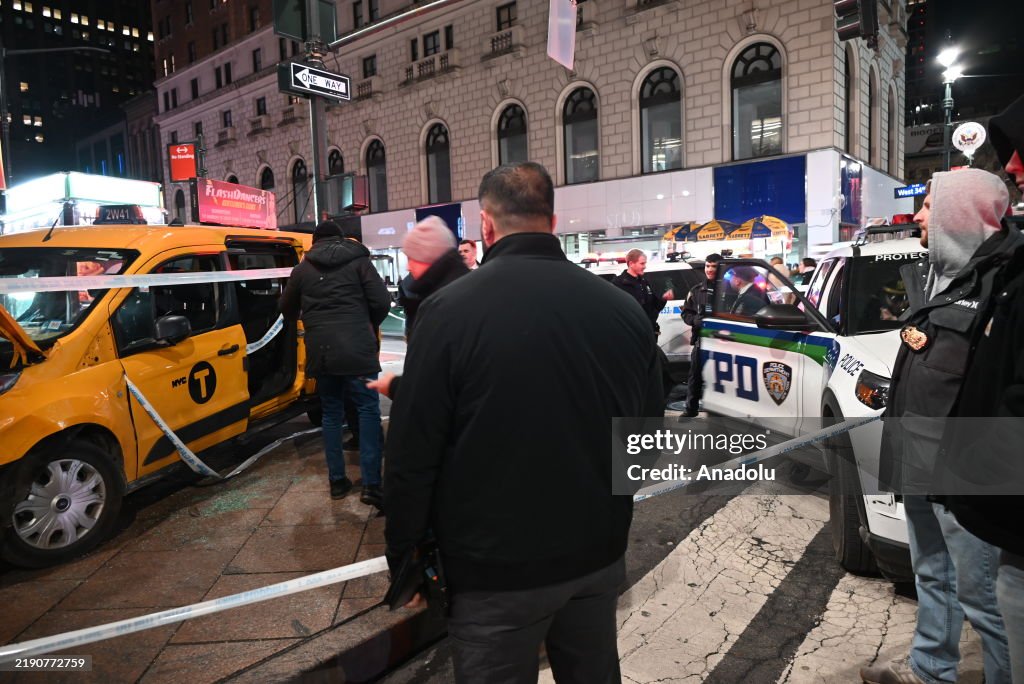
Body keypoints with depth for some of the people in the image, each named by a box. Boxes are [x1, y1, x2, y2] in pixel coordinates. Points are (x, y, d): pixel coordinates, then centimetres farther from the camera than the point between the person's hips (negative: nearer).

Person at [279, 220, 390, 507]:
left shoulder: (302, 268, 15)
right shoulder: (358, 260, 6)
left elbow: (287, 310, 24)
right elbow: (381, 302, -3)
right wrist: (370, 326, 16)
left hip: (320, 350, 3)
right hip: (356, 349, -3)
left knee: (331, 412, 16)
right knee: (368, 409, 2)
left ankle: (337, 480, 19)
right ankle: (370, 484, -4)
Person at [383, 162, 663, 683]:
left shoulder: (450, 310, -17)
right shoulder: (624, 309, -3)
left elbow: (412, 455, -15)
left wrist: (403, 556, -1)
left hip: (498, 566, -4)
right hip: (598, 552, 5)